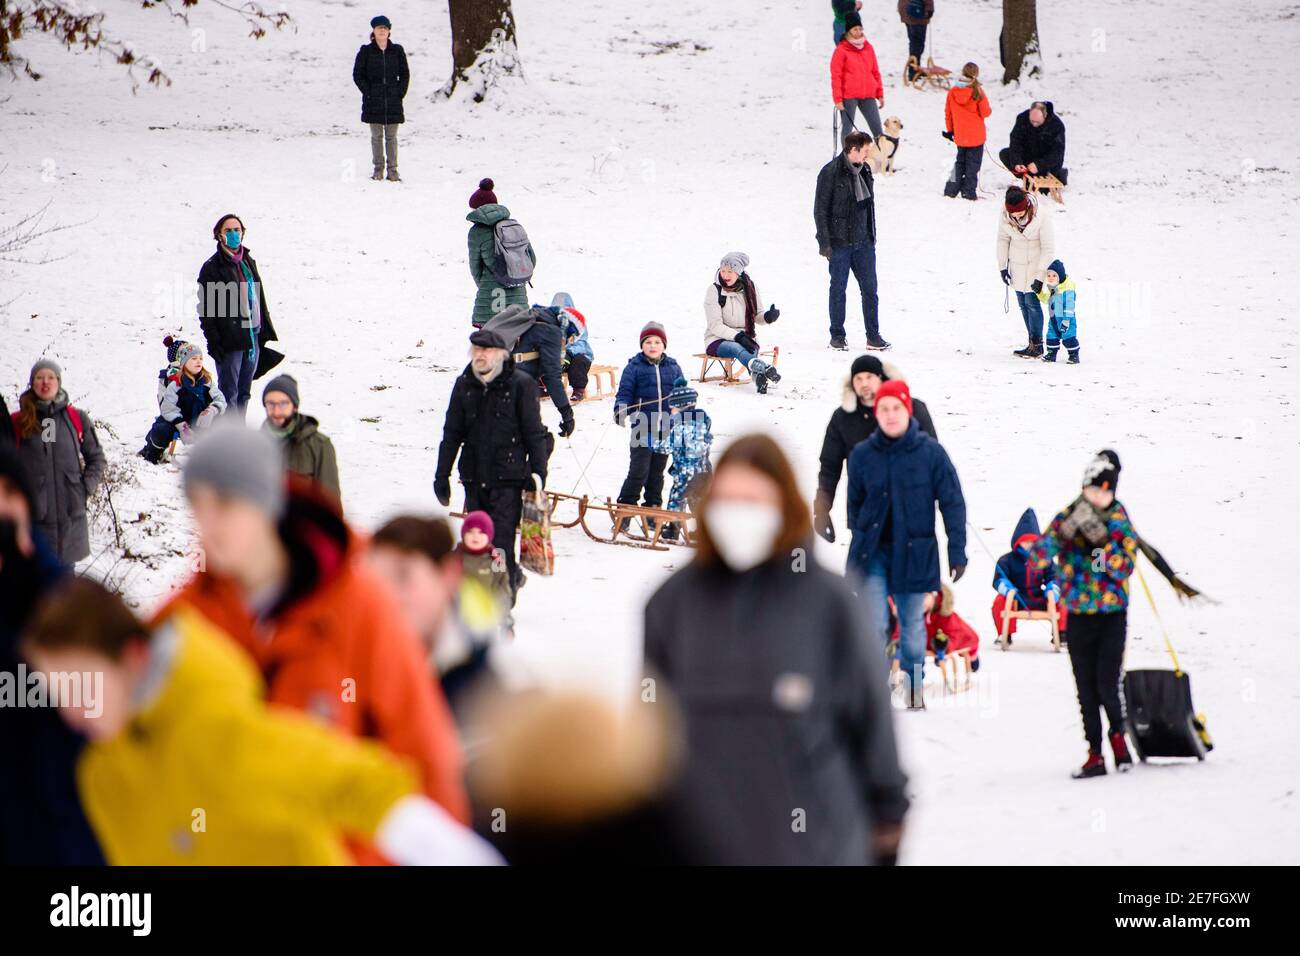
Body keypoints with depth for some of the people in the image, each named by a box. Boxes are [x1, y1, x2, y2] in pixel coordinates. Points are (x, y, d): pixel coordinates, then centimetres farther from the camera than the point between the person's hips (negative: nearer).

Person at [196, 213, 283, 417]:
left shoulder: (248, 262, 13)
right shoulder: (212, 268, -7)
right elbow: (205, 309, -9)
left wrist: (265, 330, 19)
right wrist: (214, 343, -15)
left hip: (253, 337, 7)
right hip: (229, 340, -7)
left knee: (244, 393, 13)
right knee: (229, 394, -6)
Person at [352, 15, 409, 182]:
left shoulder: (397, 51, 6)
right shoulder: (366, 52, 1)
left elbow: (405, 74, 10)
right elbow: (358, 75, 3)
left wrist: (400, 93, -1)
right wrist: (368, 92, -6)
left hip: (393, 100, 1)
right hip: (373, 102, -1)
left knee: (391, 137, 2)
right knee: (376, 136, 1)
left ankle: (393, 170, 5)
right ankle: (378, 169, 7)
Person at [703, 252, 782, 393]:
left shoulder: (750, 287, 4)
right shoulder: (714, 291, -5)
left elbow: (757, 315, 12)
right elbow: (715, 326, -10)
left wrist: (768, 317, -13)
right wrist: (738, 337, -24)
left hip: (745, 338, 4)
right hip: (717, 341, -4)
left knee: (752, 350, -34)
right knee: (736, 348, -38)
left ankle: (758, 377, -64)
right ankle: (763, 369, -70)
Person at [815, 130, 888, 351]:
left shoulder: (864, 171, 9)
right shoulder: (831, 173, -11)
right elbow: (820, 209, -9)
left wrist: (872, 237, 18)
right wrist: (825, 242, -13)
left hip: (863, 242, 5)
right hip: (839, 242, -5)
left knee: (870, 288, 2)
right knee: (838, 288, 3)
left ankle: (873, 336, 6)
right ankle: (837, 335, 13)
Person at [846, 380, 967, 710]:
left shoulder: (930, 452, -7)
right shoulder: (862, 455, -2)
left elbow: (952, 503, -3)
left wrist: (957, 551, -5)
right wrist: (860, 540, 10)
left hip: (914, 552, -1)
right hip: (872, 551, 1)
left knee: (912, 623, 11)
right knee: (874, 625, -9)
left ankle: (914, 687, 29)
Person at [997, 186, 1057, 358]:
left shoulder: (1041, 217, -25)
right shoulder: (1005, 216, -12)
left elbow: (1048, 249, -20)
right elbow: (1003, 240, 5)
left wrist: (1040, 277, -21)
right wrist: (1002, 266, 4)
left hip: (1036, 265, -5)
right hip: (1017, 265, 5)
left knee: (1032, 302, -9)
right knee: (1023, 303, 7)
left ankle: (1037, 345, -2)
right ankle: (1033, 344, 15)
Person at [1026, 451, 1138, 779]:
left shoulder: (1121, 522, -1)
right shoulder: (1066, 517, -1)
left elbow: (1124, 568, -14)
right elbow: (1038, 558, -14)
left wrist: (1100, 538, -24)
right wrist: (1067, 529, -27)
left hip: (1113, 613, -1)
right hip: (1078, 615, 1)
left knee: (1107, 684, -10)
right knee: (1086, 689, 2)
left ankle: (1117, 734, 18)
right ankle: (1095, 754, 11)